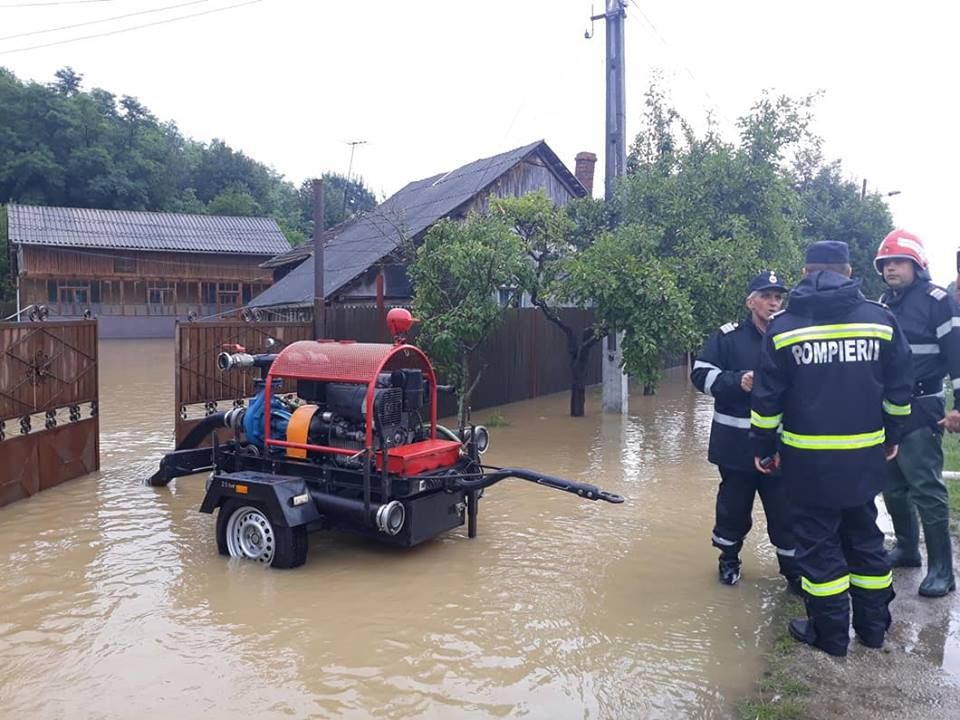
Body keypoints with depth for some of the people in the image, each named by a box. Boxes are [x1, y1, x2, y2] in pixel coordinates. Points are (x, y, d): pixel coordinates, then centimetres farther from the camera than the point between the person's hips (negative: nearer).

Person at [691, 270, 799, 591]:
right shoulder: (728, 336, -2)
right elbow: (701, 374, -6)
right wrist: (737, 381, -19)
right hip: (736, 442, -1)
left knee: (785, 510, 6)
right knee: (733, 505, 13)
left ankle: (794, 570, 23)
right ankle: (729, 559, 34)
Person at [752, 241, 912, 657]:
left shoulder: (783, 327, -7)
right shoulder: (881, 319, -1)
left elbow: (767, 400, -5)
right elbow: (899, 389, 5)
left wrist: (763, 447, 5)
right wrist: (892, 436, 18)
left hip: (809, 459, -3)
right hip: (865, 457, 3)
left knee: (818, 542, 8)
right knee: (864, 536, 18)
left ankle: (831, 634, 16)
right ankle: (873, 627, 29)